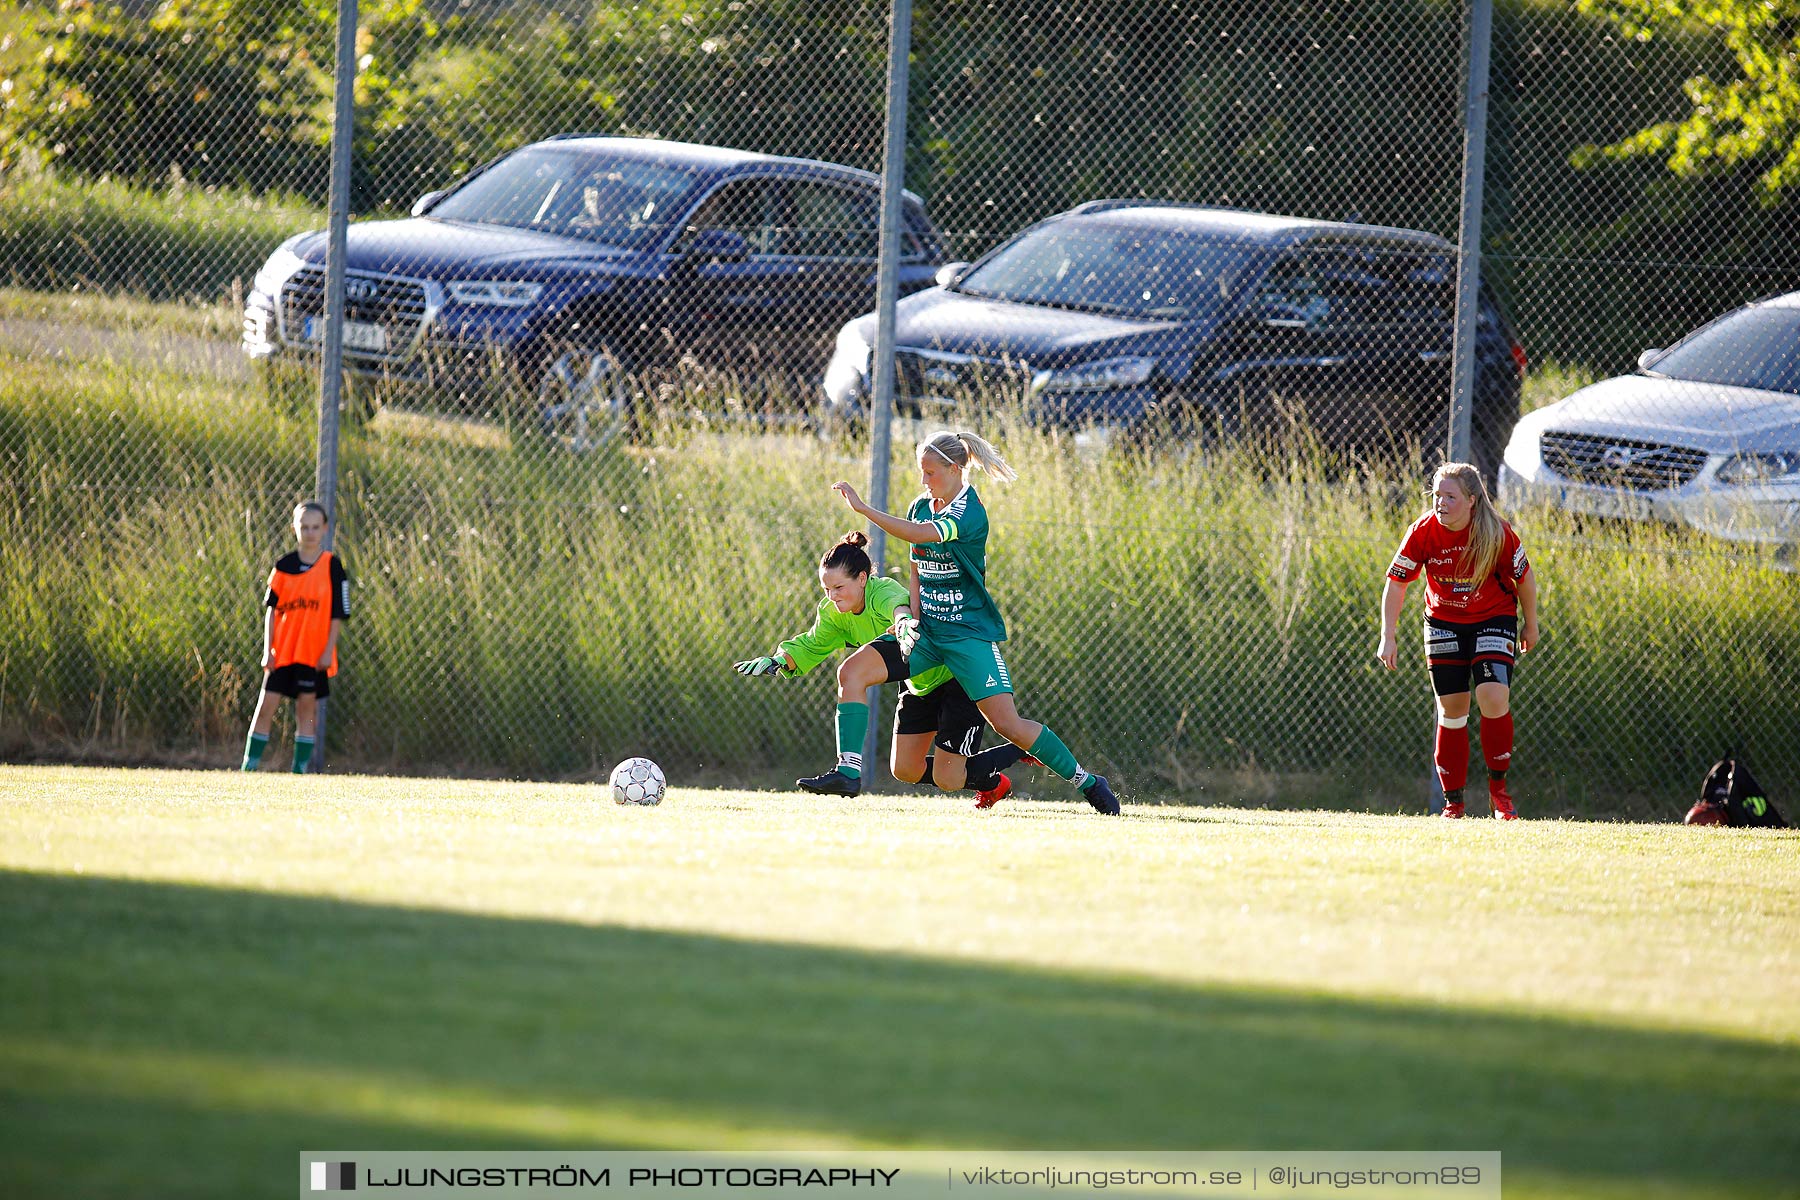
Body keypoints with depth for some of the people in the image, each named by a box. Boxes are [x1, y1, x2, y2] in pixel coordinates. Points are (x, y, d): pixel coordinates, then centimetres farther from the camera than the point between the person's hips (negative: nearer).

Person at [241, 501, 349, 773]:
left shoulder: (332, 566, 0)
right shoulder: (284, 566, 5)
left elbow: (338, 613, 0)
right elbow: (271, 608, 6)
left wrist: (329, 649, -6)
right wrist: (268, 649, -1)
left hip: (314, 654, -2)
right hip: (282, 649, 2)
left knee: (307, 709, 1)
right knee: (266, 706, -1)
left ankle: (300, 769, 6)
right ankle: (249, 767, 4)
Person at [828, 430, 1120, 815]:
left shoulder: (969, 512, -17)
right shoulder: (922, 506, 7)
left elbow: (919, 534, -34)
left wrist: (863, 508, -35)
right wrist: (913, 618, 1)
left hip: (969, 632, -7)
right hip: (928, 630, 7)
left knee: (1007, 724, -13)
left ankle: (1086, 781, 0)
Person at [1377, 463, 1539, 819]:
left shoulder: (1498, 534, -21)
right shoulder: (1423, 532, -17)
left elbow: (1524, 577, -5)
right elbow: (1396, 583, -11)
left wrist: (1530, 625, 6)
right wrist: (1387, 639, -16)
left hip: (1494, 619, -2)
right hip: (1444, 622, 2)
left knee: (1493, 699, -20)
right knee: (1452, 710, 2)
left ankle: (1498, 786, -2)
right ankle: (1453, 801, 13)